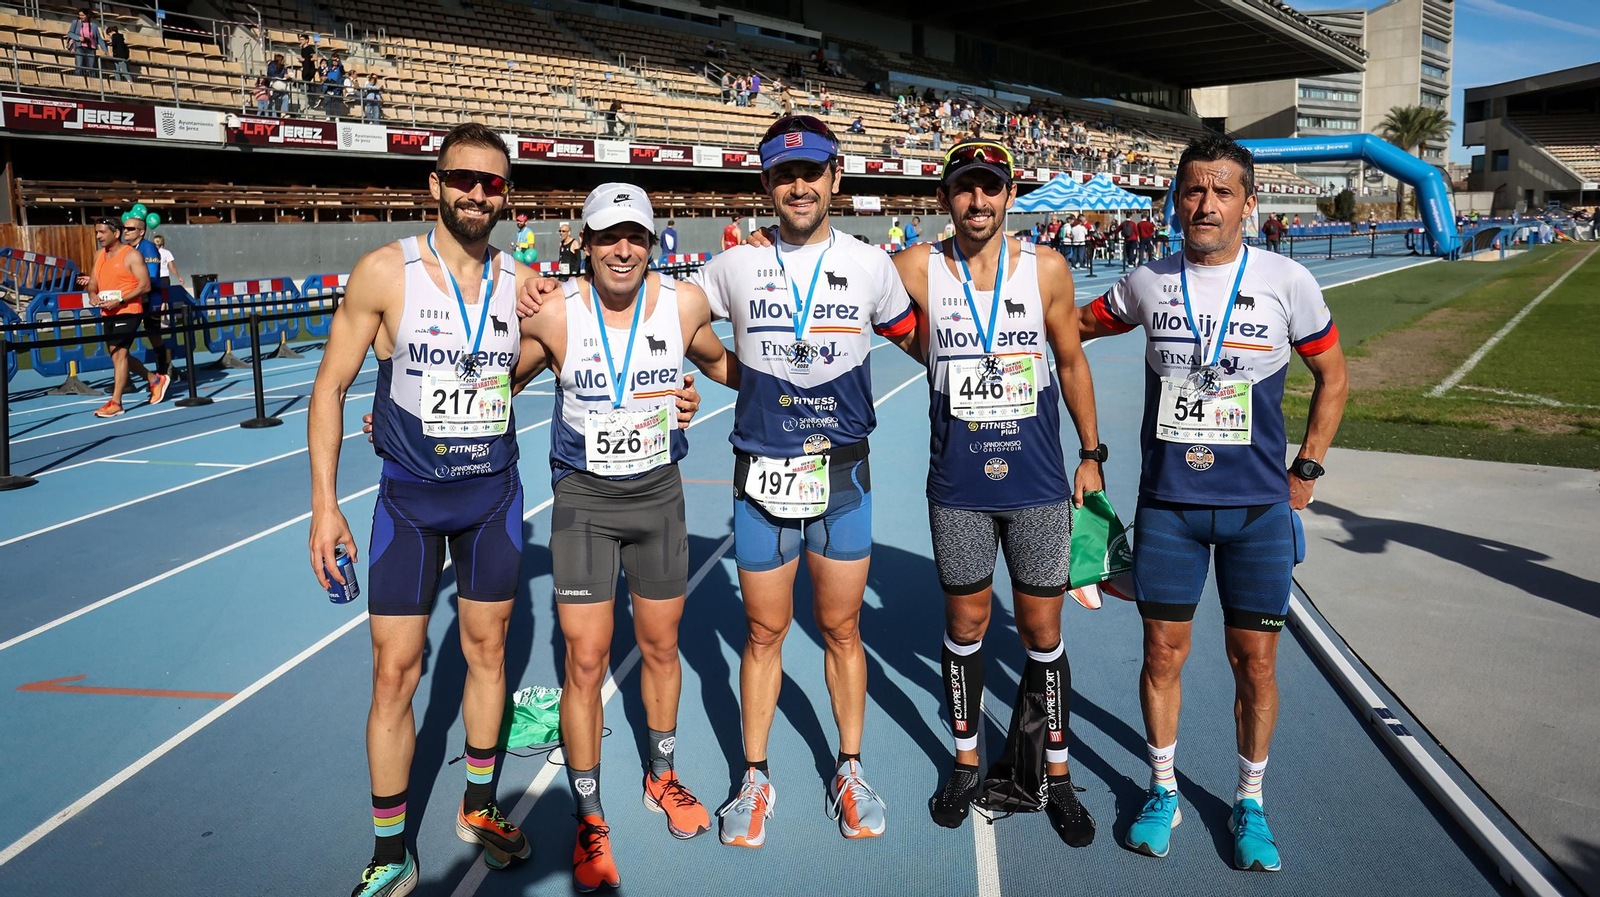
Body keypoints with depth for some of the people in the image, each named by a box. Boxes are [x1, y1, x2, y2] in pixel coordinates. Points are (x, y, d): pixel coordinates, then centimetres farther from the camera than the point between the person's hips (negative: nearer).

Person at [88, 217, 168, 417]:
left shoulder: (131, 255, -8)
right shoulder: (99, 256, 14)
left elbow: (145, 285, -14)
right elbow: (93, 282, 21)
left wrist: (120, 301, -21)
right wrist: (93, 294, -3)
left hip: (127, 312, -8)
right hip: (107, 313, 8)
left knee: (119, 353, -12)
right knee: (117, 355, 13)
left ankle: (115, 402, -10)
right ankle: (155, 380, 30)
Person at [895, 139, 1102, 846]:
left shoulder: (1047, 269, -2)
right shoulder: (917, 270, -5)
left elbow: (1071, 362, 8)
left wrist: (1091, 454, 11)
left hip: (1039, 485, 0)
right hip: (958, 487, 0)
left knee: (1041, 632, 8)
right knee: (965, 625, 12)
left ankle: (1058, 776, 25)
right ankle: (966, 762, 31)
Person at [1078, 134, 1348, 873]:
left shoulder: (1287, 282, -3)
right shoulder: (1148, 283, 1)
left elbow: (1332, 377, 9)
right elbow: (1077, 326, 20)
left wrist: (1306, 470, 5)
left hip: (1258, 507, -1)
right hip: (1167, 504, 1)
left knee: (1254, 661, 6)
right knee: (1162, 653, 8)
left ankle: (1249, 804, 26)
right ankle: (1163, 791, 28)